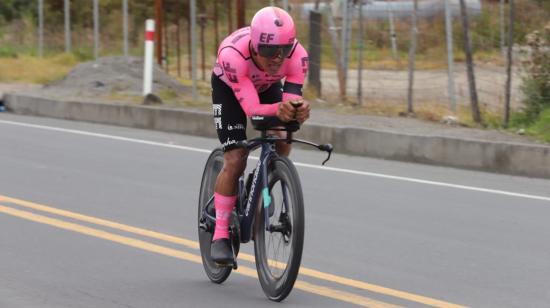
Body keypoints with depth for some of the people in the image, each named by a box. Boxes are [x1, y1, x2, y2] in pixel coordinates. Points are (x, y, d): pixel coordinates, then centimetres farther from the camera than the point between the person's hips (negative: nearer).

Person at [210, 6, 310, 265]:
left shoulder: (297, 56, -35)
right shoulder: (233, 55, -44)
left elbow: (292, 98, -36)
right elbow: (251, 109, -44)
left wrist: (298, 109, -60)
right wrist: (279, 109, -64)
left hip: (267, 86, 3)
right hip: (229, 88, -3)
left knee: (282, 142, -19)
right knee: (235, 160, -14)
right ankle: (220, 235, -5)